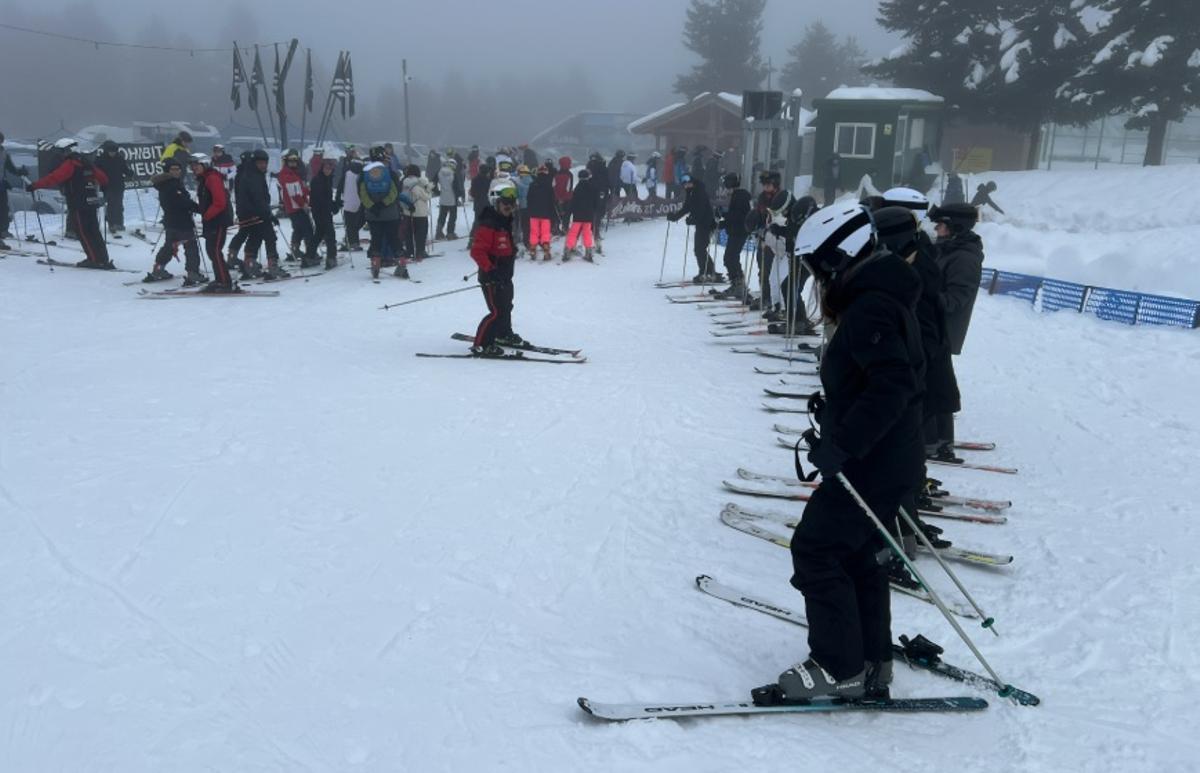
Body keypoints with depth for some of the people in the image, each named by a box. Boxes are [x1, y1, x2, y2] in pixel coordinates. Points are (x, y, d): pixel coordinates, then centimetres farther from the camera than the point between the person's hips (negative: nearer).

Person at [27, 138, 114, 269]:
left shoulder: (69, 163, -10)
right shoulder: (86, 161, 14)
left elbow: (54, 178, -20)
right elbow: (103, 178, 19)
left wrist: (35, 185, -20)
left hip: (78, 204, -8)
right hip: (92, 202, 8)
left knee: (82, 232, -2)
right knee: (93, 232, 13)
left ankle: (96, 260, -4)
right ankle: (103, 259, 14)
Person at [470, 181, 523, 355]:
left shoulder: (506, 222, 9)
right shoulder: (487, 225, -22)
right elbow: (477, 251, -27)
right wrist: (490, 269, -31)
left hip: (505, 276, 10)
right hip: (491, 277, -10)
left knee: (506, 307, 24)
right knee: (497, 311, -11)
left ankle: (504, 335, 44)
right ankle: (481, 345, -3)